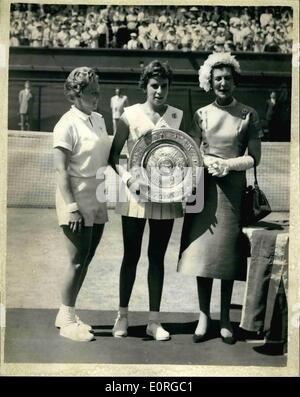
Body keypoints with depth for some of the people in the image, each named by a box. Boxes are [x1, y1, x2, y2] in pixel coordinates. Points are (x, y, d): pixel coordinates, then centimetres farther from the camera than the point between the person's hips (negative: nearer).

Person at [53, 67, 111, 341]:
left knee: (86, 260, 12)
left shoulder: (99, 119, 10)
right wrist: (71, 207, -20)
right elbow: (61, 169, -16)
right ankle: (67, 320, 16)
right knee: (77, 262, 0)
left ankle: (68, 313, 27)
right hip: (77, 203, -7)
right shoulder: (67, 124, -12)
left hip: (97, 201, 7)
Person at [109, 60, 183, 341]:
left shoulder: (178, 116, 5)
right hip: (136, 193, -2)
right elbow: (114, 154, 0)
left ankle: (154, 320, 19)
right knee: (131, 255, 7)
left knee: (157, 256, 9)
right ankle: (122, 315, 23)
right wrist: (128, 179, -15)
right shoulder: (130, 114, -1)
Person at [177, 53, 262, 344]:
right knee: (202, 250, 1)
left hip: (233, 189, -1)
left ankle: (225, 318, 15)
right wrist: (211, 162, -13)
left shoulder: (248, 115, 2)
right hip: (205, 187, 1)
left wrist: (227, 164, -13)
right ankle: (204, 315, 13)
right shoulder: (201, 115, 7)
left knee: (228, 251, 3)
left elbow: (254, 157, 0)